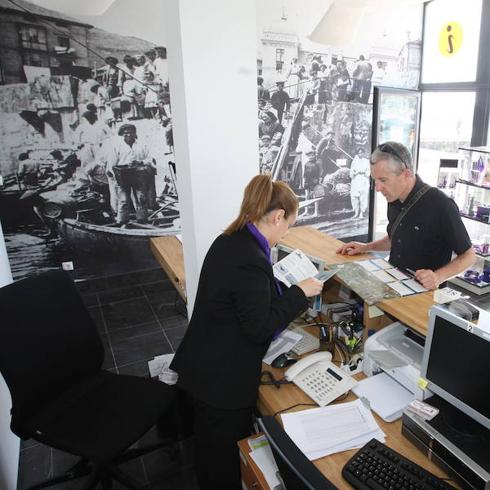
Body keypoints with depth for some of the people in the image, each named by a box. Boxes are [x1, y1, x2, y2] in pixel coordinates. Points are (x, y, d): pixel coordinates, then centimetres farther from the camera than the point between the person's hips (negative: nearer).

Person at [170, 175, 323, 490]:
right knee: (225, 460, 16)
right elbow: (259, 327, -22)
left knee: (212, 451, 29)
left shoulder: (230, 241, 1)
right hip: (222, 381, -9)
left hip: (203, 368, 9)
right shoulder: (251, 262, -29)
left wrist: (292, 293, 13)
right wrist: (300, 294, -14)